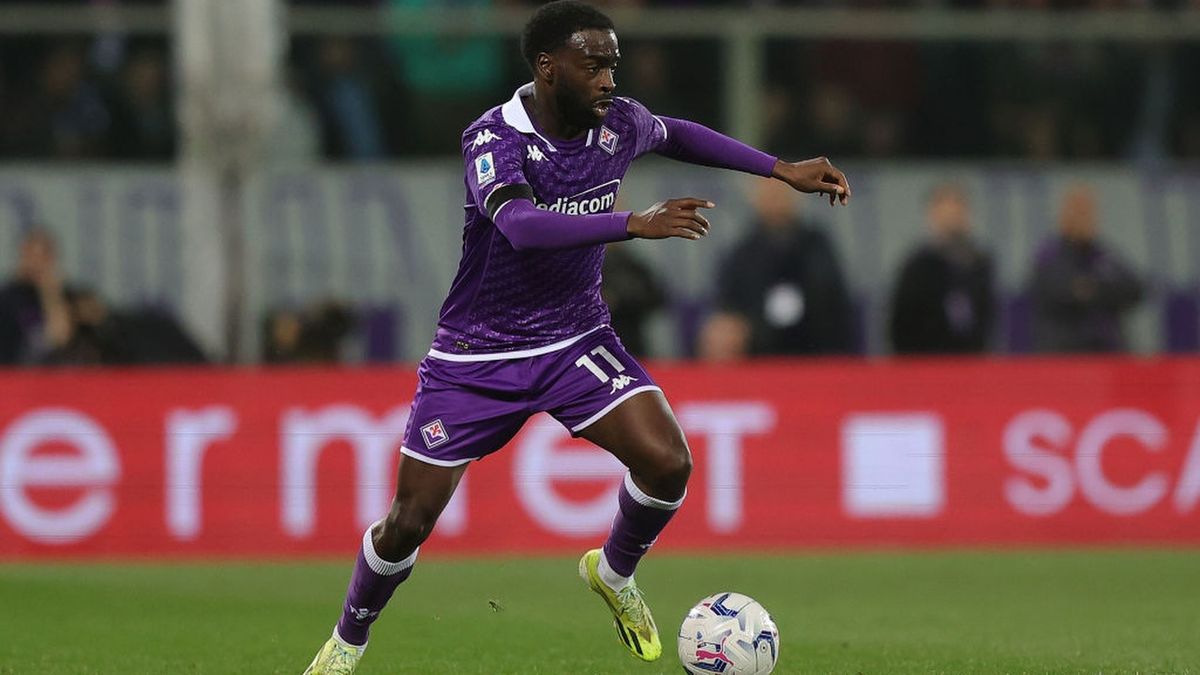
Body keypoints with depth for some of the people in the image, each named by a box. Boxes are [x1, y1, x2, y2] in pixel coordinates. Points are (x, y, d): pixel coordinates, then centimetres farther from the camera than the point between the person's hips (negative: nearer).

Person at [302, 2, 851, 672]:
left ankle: (614, 572, 13)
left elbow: (676, 134, 18)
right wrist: (636, 224, -49)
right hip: (478, 356, -4)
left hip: (576, 340, 4)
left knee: (668, 462, -18)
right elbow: (521, 227, -42)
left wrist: (782, 170, 14)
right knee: (409, 522, -1)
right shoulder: (494, 137, -24)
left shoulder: (619, 124, -7)